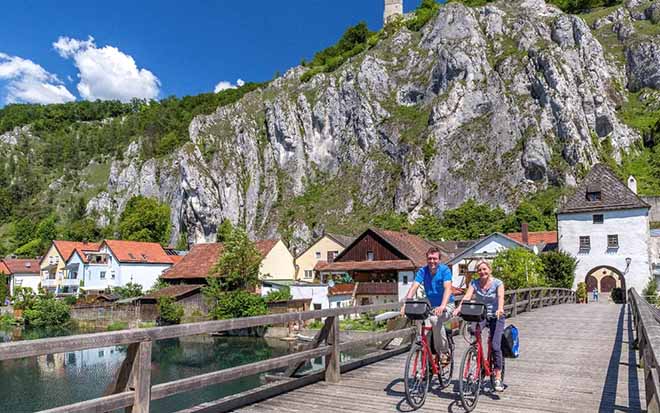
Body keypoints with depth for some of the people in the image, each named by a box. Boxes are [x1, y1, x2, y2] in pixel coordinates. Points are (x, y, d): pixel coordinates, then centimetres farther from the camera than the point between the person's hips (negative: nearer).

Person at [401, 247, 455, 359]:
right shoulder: (422, 271, -5)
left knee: (435, 319, -33)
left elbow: (448, 288, -26)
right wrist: (406, 304, -32)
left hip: (446, 305, -5)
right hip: (430, 305, 5)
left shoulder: (445, 270, -14)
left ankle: (444, 351, -16)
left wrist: (442, 306, -43)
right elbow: (414, 287, -16)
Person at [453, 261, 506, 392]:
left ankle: (498, 378, -5)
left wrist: (500, 309, -45)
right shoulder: (474, 283, -1)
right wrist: (459, 308, -34)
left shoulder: (497, 283, -7)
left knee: (495, 346, -14)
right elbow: (467, 297, -15)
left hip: (496, 317, -2)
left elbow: (500, 297, -24)